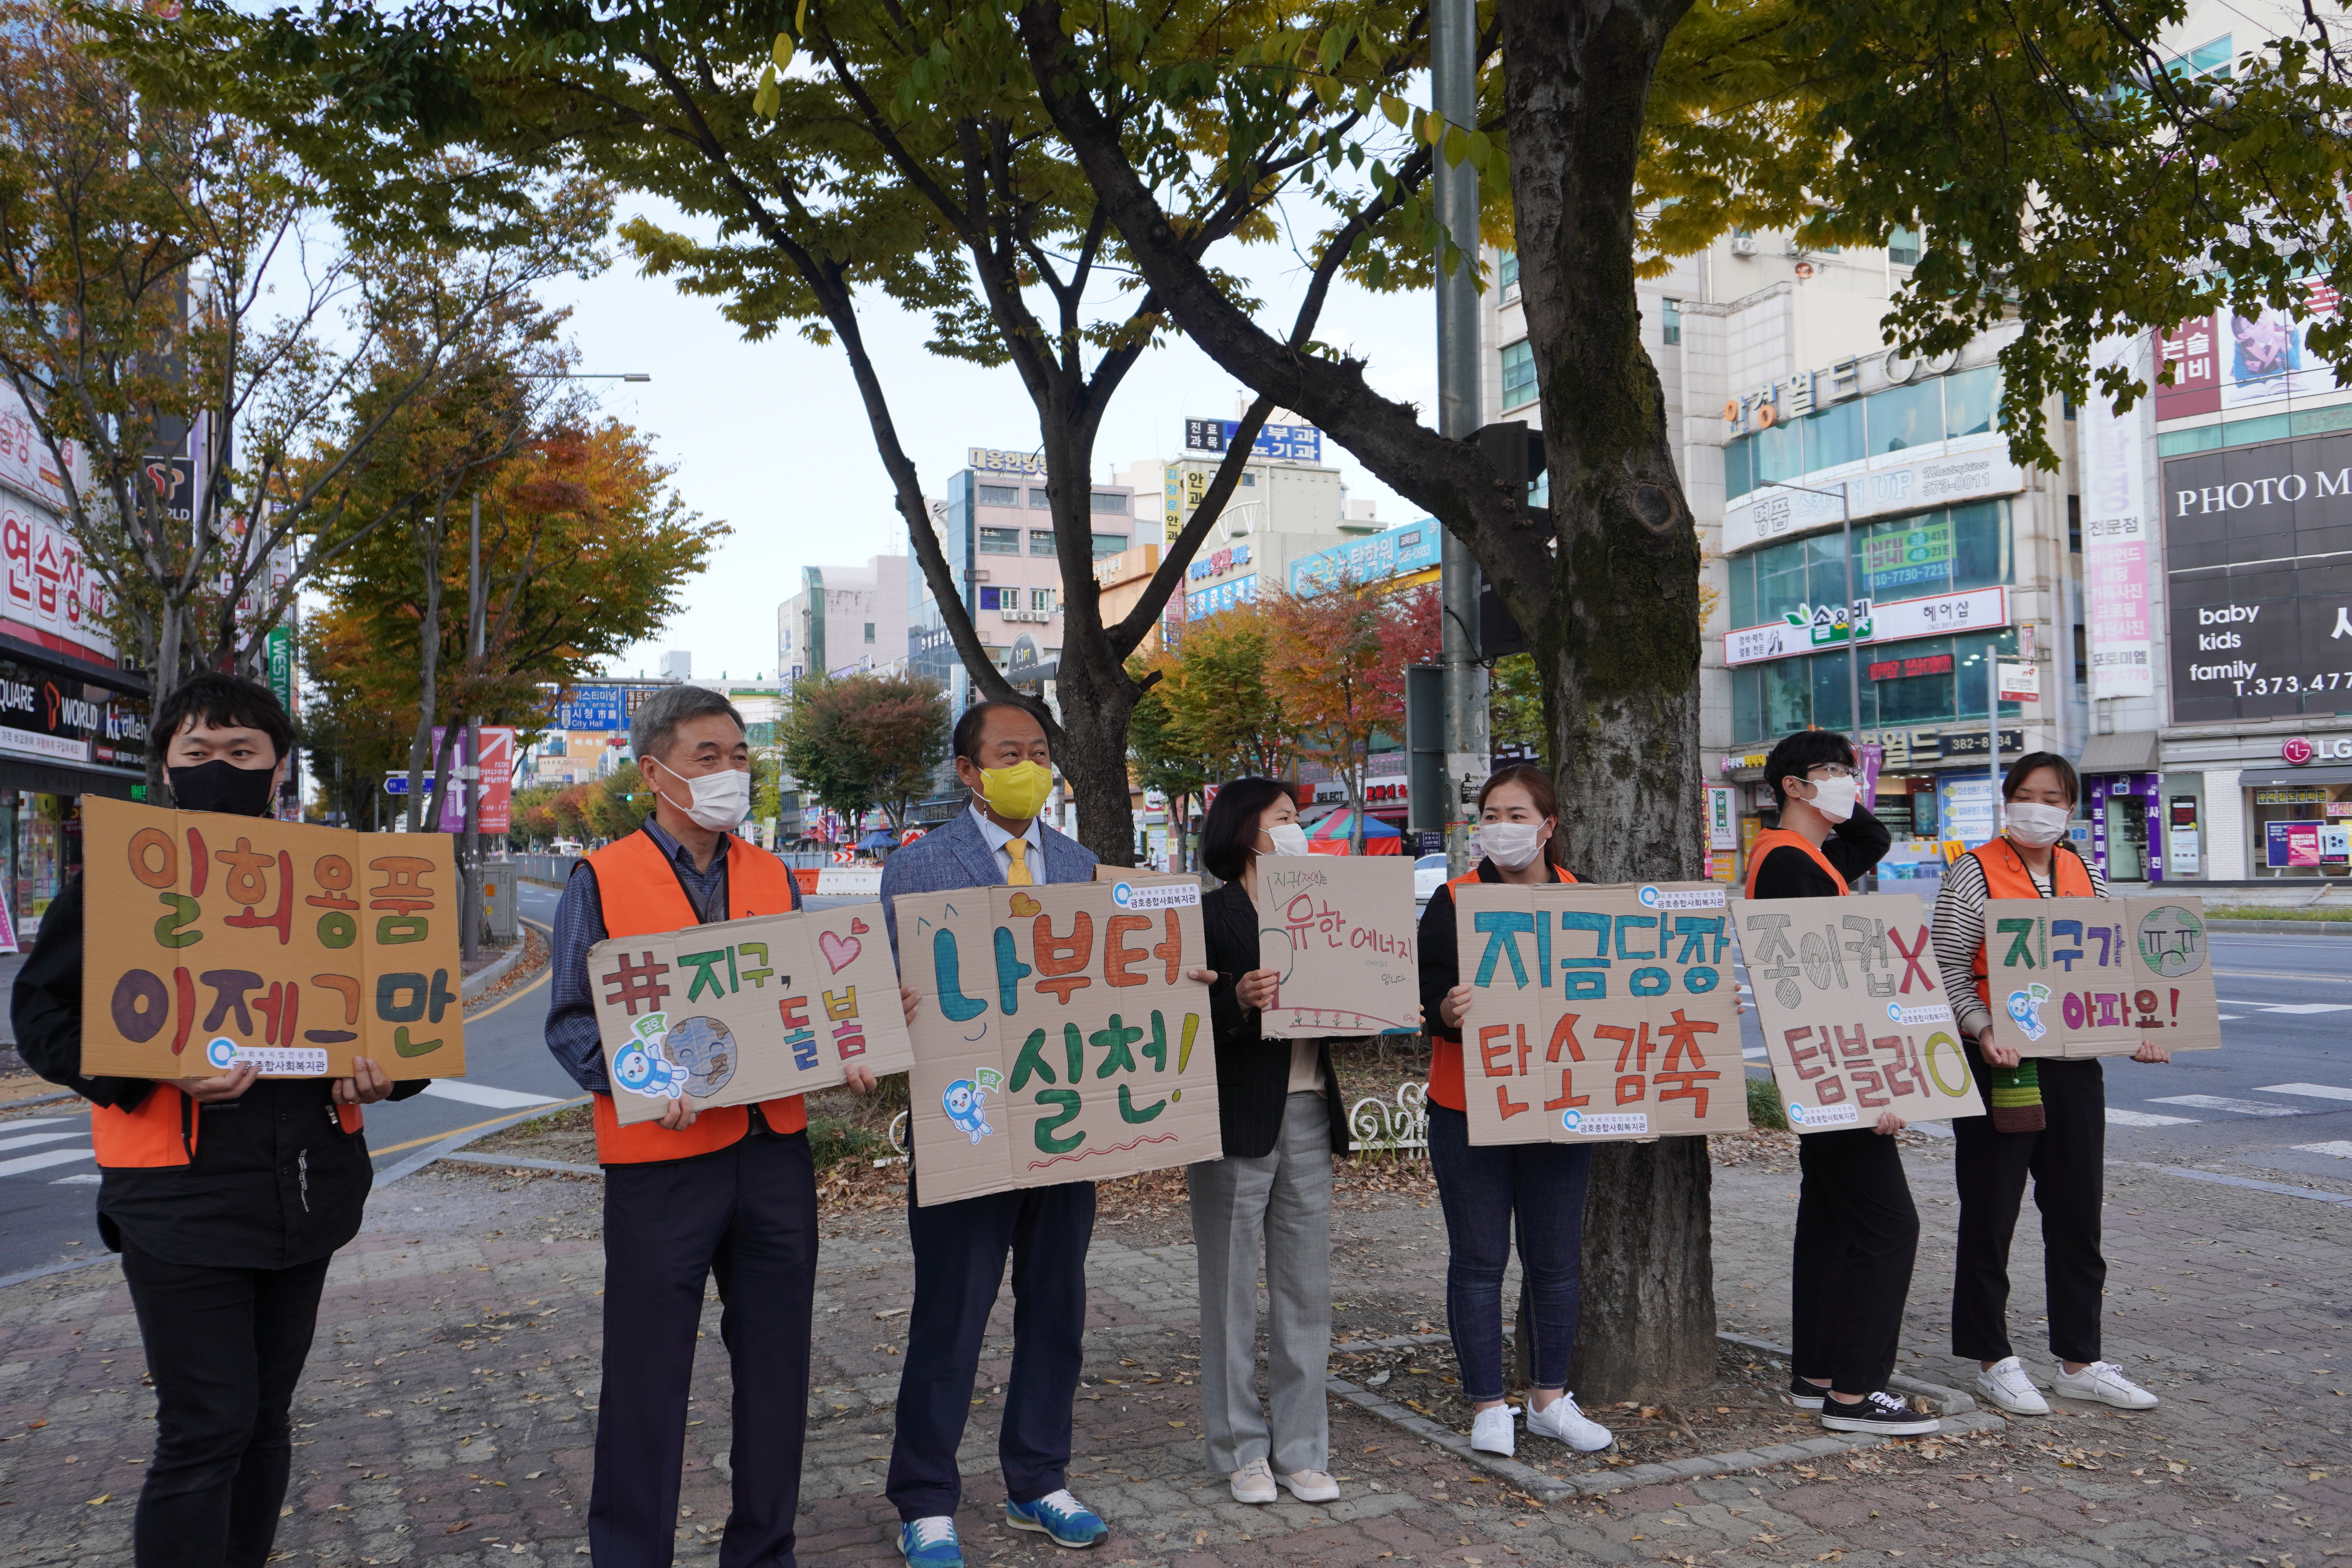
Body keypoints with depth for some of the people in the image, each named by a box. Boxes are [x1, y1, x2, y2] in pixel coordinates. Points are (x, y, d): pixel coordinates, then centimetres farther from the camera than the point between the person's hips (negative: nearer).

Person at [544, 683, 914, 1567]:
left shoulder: (775, 879, 10)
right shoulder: (601, 882, -4)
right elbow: (571, 1023, -4)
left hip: (774, 1150, 5)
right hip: (659, 1159, -4)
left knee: (777, 1367, 13)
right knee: (648, 1376, 4)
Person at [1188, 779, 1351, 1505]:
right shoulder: (1209, 915, -6)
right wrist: (1239, 1001, -30)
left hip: (1308, 1113, 6)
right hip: (1237, 1120, -6)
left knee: (1306, 1289, 9)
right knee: (1232, 1290, 4)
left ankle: (1302, 1450, 20)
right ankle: (1242, 1450, 18)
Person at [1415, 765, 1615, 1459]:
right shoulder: (1453, 901, -3)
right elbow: (1431, 996, -10)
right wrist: (1448, 1012, -32)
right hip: (1470, 1107, -2)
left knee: (1557, 1259, 9)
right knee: (1479, 1260, 3)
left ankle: (1549, 1398, 25)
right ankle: (1487, 1405, 15)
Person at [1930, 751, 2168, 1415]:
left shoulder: (2088, 878, 11)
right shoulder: (1972, 875, -5)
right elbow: (1950, 972, -9)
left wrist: (2137, 1030, -2)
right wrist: (1983, 1031, -24)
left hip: (2076, 1063, 5)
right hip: (2000, 1064, -5)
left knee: (2078, 1216, 11)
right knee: (1990, 1215, 2)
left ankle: (2080, 1360, 23)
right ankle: (1994, 1359, 15)